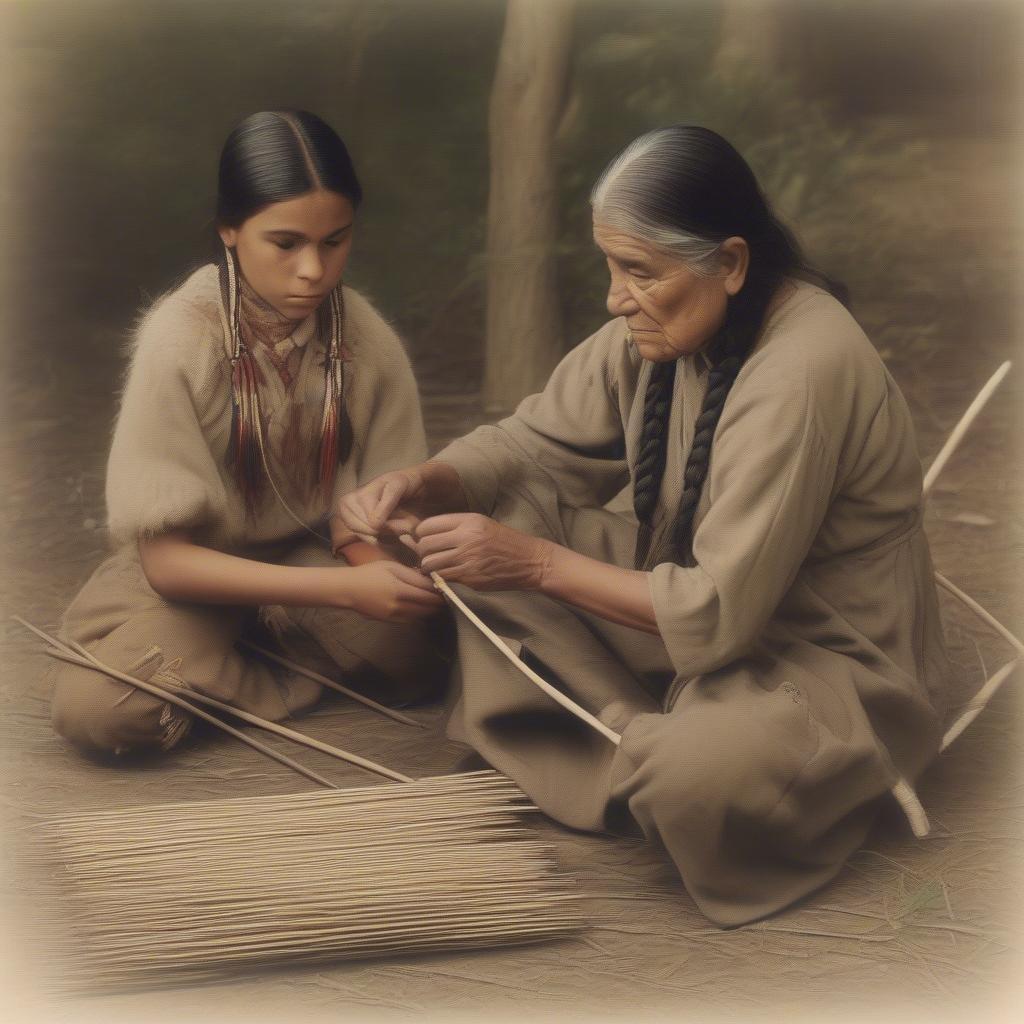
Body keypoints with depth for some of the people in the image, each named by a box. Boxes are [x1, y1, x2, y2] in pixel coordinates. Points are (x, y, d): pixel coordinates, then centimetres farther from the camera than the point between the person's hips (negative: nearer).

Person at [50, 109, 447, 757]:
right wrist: (344, 588, -33)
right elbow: (165, 558, -23)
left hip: (316, 552, 3)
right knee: (93, 708, -30)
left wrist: (371, 558, -29)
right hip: (197, 566, -3)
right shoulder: (179, 339, -23)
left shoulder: (366, 339, -13)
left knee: (412, 659, -26)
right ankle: (300, 675, -9)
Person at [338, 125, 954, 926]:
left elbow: (717, 613, -29)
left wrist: (536, 562, -27)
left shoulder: (800, 372, -30)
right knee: (499, 518, -5)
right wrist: (424, 484, -17)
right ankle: (643, 742, -8)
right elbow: (535, 441, 3)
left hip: (829, 657, -8)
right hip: (708, 595, 8)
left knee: (701, 776, -39)